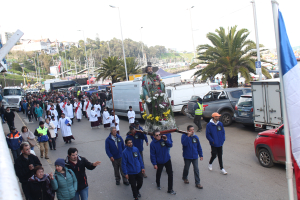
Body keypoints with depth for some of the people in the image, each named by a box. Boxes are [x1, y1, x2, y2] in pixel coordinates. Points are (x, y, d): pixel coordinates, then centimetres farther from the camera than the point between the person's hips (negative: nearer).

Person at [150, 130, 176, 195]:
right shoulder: (152, 143, -19)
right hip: (159, 162, -2)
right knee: (158, 174, 20)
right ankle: (158, 184, 50)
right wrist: (154, 164, -12)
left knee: (170, 174, 3)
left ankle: (170, 189, 17)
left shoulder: (163, 139, -11)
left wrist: (166, 140, -29)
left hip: (167, 160, 2)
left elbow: (170, 145, -12)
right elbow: (152, 155, -14)